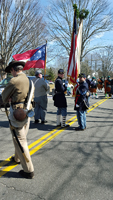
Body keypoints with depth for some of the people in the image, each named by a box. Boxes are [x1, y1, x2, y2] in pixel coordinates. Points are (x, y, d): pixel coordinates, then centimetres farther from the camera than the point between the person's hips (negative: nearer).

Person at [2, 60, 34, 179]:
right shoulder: (29, 80, 6)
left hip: (17, 113, -8)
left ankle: (29, 170, 7)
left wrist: (7, 101, 18)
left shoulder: (14, 81, -17)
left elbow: (4, 96, -3)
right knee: (21, 137, 23)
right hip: (27, 112, 8)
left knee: (20, 140, 0)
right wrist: (13, 99, 7)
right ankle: (17, 158, 44)